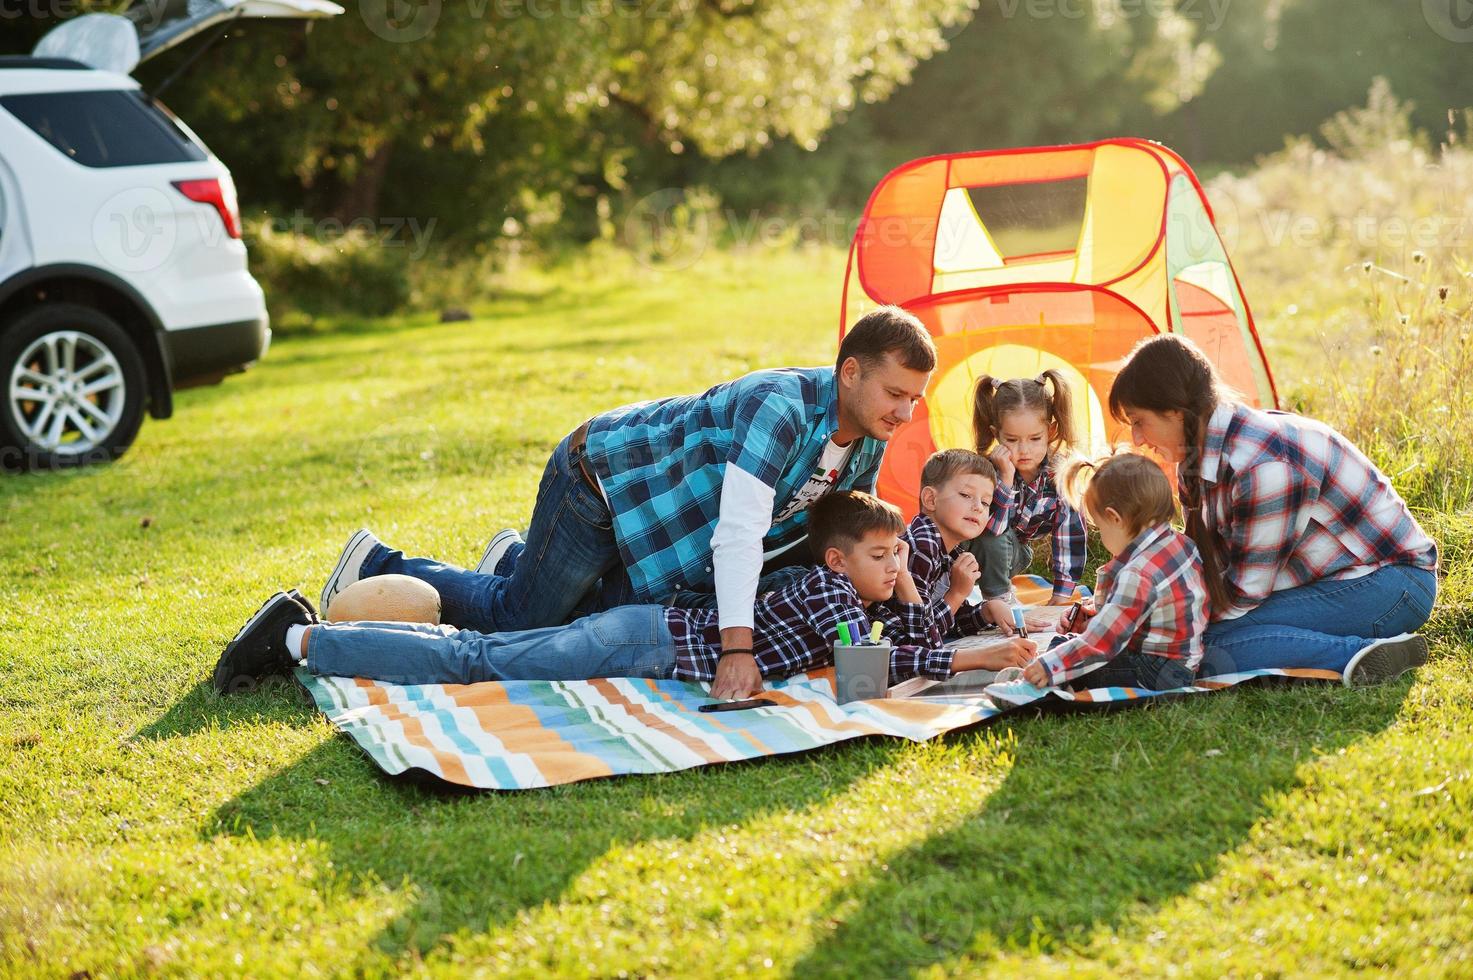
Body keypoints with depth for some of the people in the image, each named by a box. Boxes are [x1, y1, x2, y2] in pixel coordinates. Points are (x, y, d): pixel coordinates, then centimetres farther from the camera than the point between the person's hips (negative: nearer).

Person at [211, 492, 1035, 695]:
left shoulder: (851, 592, 14)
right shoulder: (826, 588, -13)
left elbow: (918, 636, 20)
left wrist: (903, 569, 8)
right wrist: (978, 659, -18)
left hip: (645, 635, 8)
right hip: (645, 643, -8)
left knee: (473, 652, 7)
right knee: (477, 663, -11)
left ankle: (305, 630, 10)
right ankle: (298, 639, -9)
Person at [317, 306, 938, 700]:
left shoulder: (870, 440, -8)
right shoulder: (781, 406, -36)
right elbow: (737, 535, -40)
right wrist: (737, 650, -43)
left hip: (656, 505, 9)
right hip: (601, 477, -9)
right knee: (518, 620, -2)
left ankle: (516, 559, 42)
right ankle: (377, 566, 17)